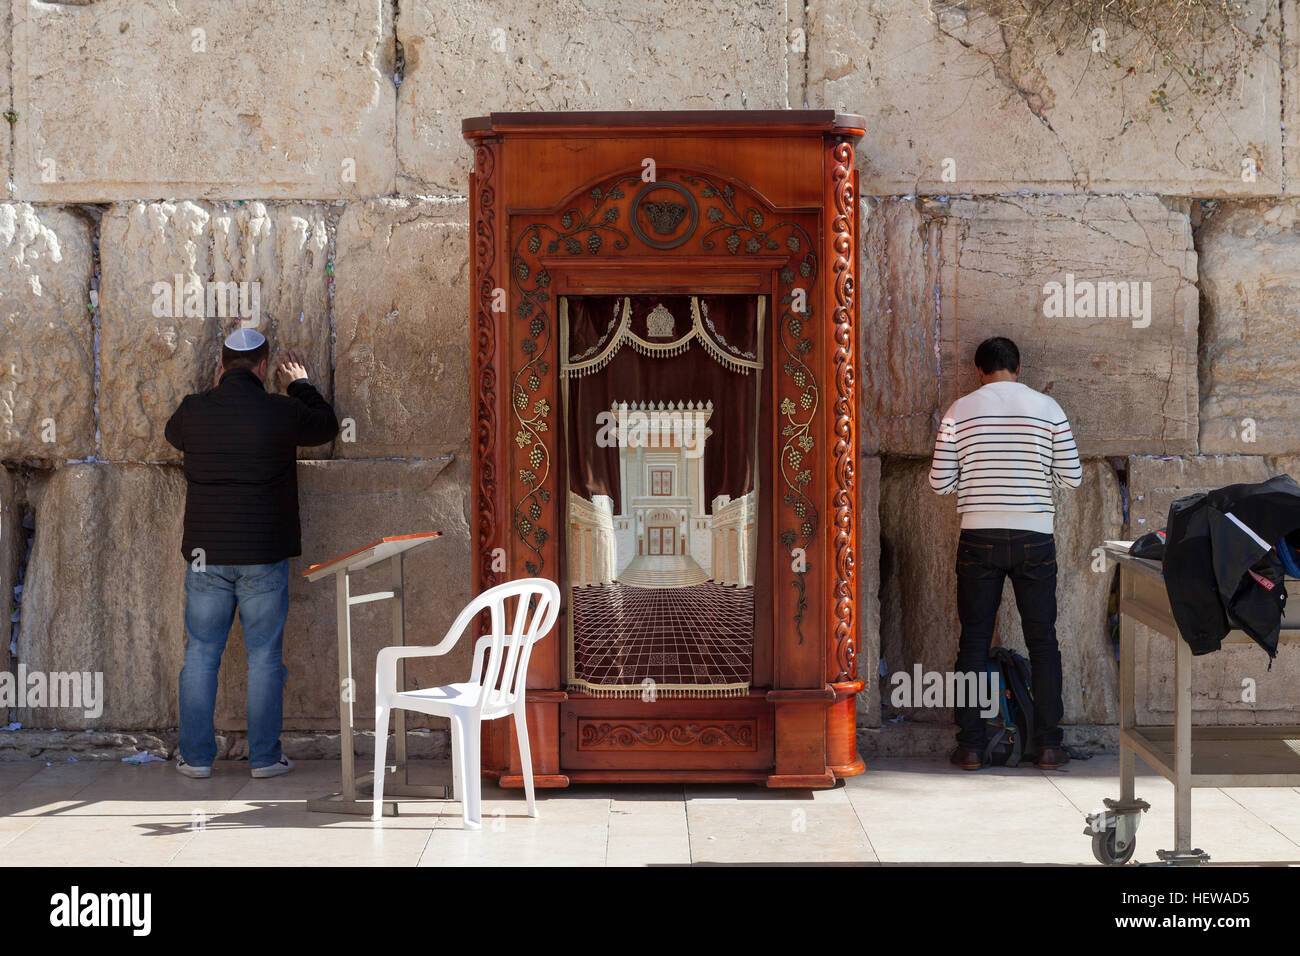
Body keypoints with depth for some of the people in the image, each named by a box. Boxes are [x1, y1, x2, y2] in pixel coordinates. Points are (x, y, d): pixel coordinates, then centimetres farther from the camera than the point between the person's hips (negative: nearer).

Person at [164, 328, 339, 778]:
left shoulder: (194, 410, -2)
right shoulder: (280, 412, -8)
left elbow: (174, 433, 23)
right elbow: (326, 426, 12)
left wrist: (217, 388, 29)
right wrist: (300, 385, 26)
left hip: (206, 555, 2)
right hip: (264, 555, -2)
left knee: (201, 655, 10)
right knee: (264, 657, 5)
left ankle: (195, 756, 13)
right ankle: (265, 757, 9)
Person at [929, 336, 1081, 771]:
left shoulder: (960, 411, 0)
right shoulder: (1047, 408, 1)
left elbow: (940, 482, 2)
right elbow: (1072, 477, 2)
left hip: (979, 539, 0)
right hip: (1035, 538, 0)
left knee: (974, 640, 6)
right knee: (1042, 639, 9)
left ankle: (971, 745, 7)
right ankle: (1048, 744, 11)